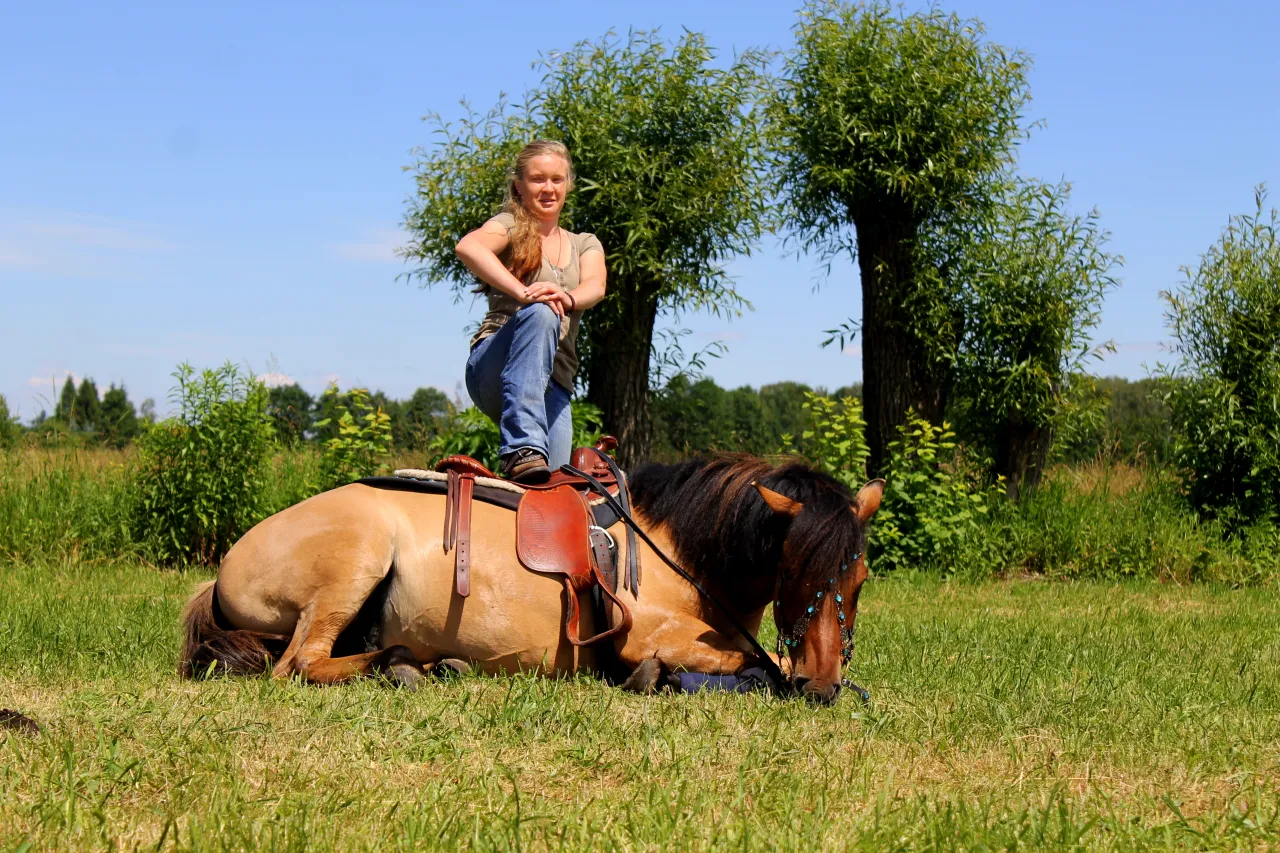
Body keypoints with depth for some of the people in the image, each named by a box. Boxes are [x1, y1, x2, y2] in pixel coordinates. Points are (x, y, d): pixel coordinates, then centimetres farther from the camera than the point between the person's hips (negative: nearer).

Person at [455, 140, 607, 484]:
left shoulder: (585, 245, 22)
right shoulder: (510, 226, 9)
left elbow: (595, 286, -2)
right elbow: (468, 247, -16)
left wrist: (567, 298, -27)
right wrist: (523, 293, -30)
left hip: (554, 384, 3)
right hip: (493, 370, -3)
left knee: (553, 479, -24)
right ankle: (523, 451, -49)